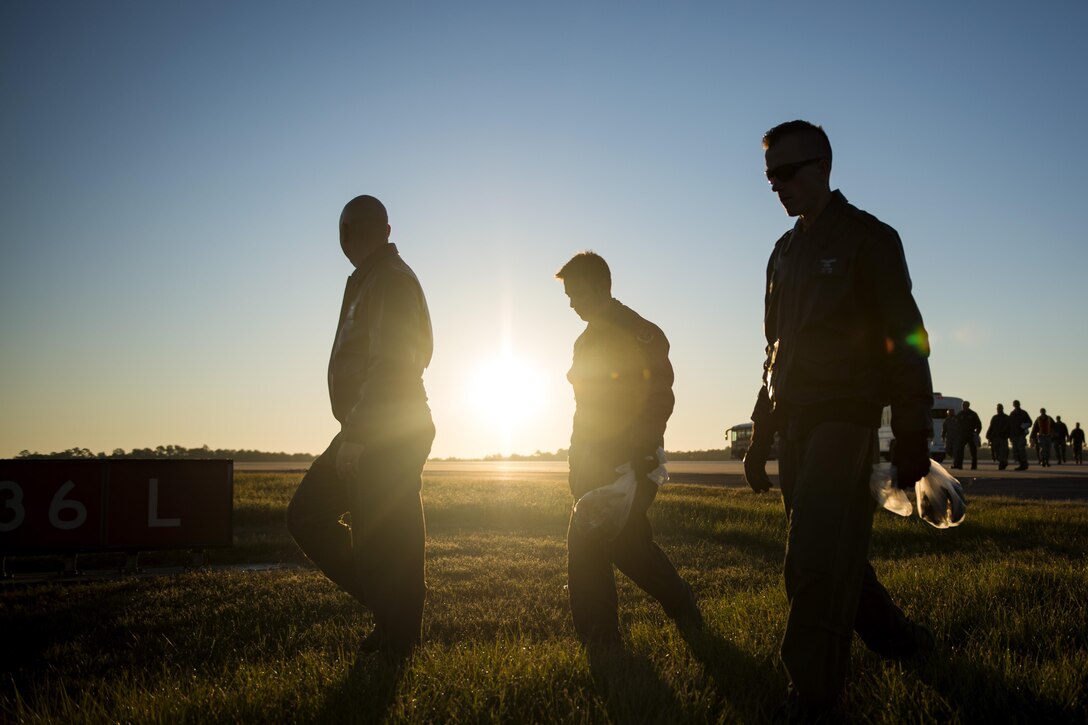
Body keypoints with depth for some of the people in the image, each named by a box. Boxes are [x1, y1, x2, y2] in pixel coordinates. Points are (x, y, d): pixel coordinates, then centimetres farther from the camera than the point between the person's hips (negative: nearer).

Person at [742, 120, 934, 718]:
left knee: (817, 557, -14)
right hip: (795, 423, 7)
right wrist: (760, 435, 18)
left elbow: (905, 341, -5)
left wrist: (912, 438, -10)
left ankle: (812, 697, -8)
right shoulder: (785, 252, 18)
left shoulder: (868, 238, -1)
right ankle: (895, 637, 32)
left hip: (845, 420, -7)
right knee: (834, 551, 12)